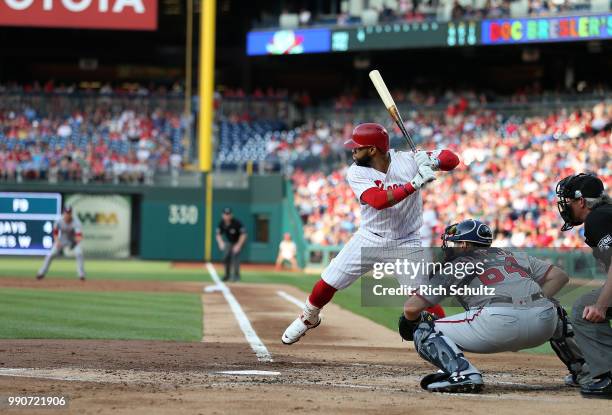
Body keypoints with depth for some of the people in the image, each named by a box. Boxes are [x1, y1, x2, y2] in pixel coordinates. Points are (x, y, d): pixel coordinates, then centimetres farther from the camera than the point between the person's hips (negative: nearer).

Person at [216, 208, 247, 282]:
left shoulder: (236, 223, -29)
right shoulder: (222, 223, -13)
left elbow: (243, 235, -26)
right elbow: (218, 234, -2)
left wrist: (238, 245, -30)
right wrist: (221, 243, -22)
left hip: (238, 242, -6)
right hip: (229, 242, 6)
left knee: (235, 256, -20)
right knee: (226, 257, 0)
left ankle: (236, 275, -12)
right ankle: (227, 275, 15)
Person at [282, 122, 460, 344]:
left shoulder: (408, 160, -12)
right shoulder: (356, 173, -12)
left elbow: (452, 159, -10)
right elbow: (378, 201, -29)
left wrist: (433, 161, -32)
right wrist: (415, 184, -38)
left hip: (406, 244, -2)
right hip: (369, 240, 2)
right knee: (326, 284, 4)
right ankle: (308, 318, 33)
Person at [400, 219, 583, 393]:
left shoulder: (452, 267, 19)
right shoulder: (516, 256, 31)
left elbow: (411, 307, 13)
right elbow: (560, 275, 24)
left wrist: (410, 320, 35)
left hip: (499, 322, -5)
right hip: (542, 326, 5)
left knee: (424, 332, 10)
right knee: (554, 309, 42)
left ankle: (463, 373, -16)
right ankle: (581, 367, 29)